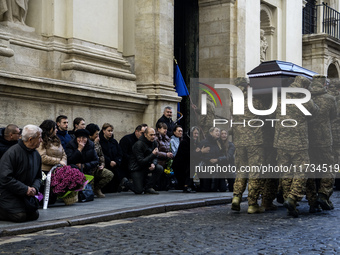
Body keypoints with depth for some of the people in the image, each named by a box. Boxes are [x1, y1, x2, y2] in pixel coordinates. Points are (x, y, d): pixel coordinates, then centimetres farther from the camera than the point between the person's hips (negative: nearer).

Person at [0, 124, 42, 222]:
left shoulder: (36, 155, 8)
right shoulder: (12, 152, -17)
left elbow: (38, 177, 17)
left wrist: (35, 188, -7)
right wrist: (25, 189, -21)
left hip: (26, 193, 8)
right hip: (8, 193, -8)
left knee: (34, 215, -1)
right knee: (20, 216, -21)